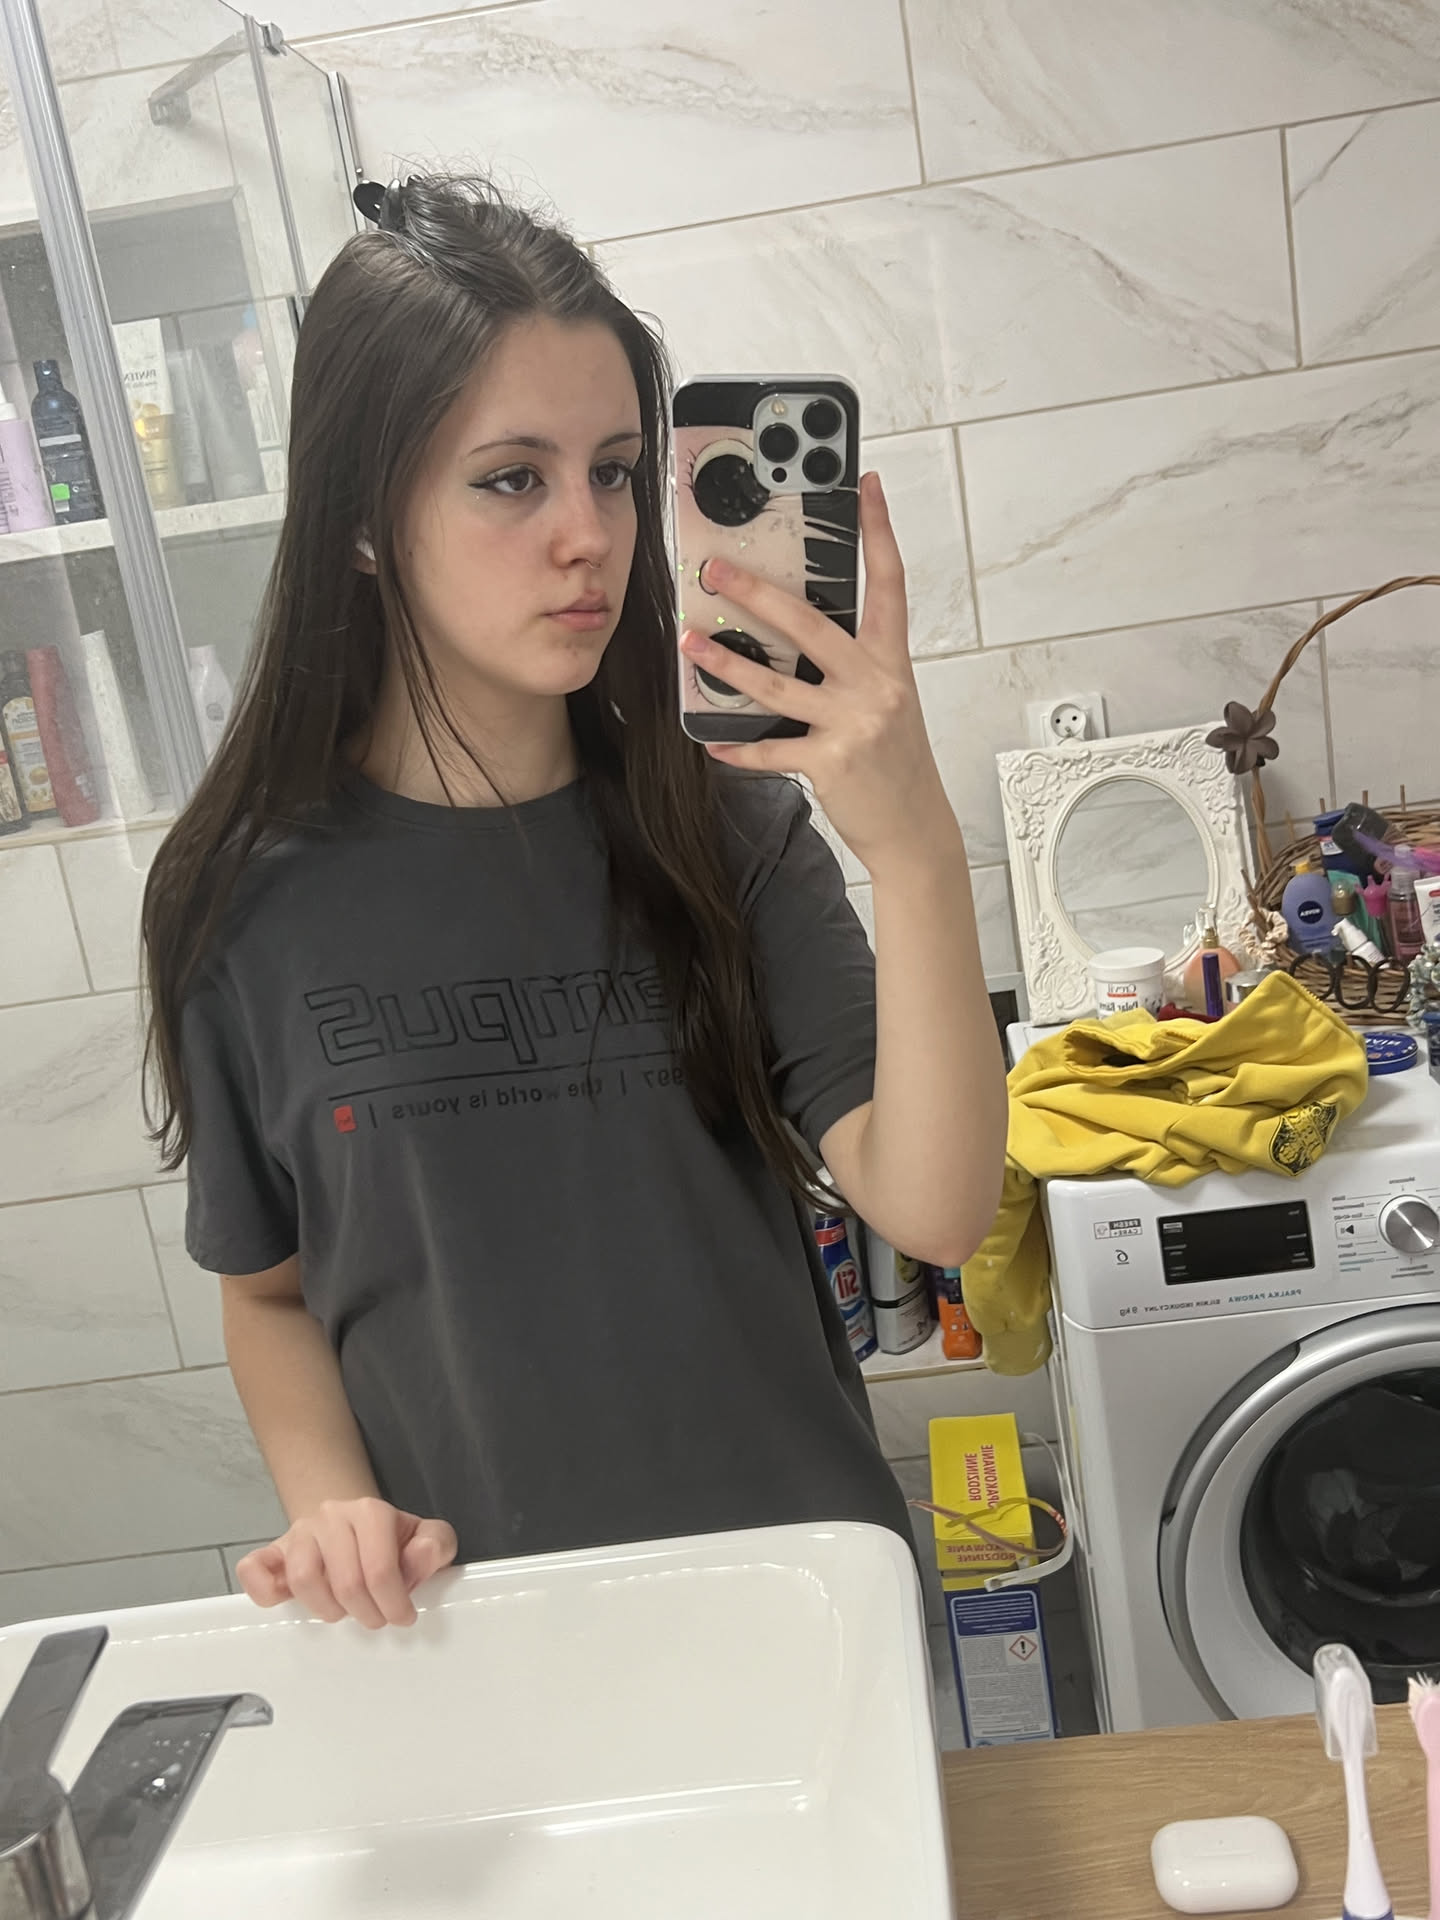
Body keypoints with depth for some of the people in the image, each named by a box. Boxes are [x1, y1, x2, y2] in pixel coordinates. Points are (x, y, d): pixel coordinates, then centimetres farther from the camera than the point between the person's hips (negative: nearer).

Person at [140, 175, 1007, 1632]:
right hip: (466, 1614, 0)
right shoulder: (250, 900, -10)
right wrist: (330, 1505, -15)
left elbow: (934, 1211, -21)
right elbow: (268, 1290, 2)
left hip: (794, 1585, 1)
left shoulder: (722, 824, -11)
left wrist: (917, 849, -33)